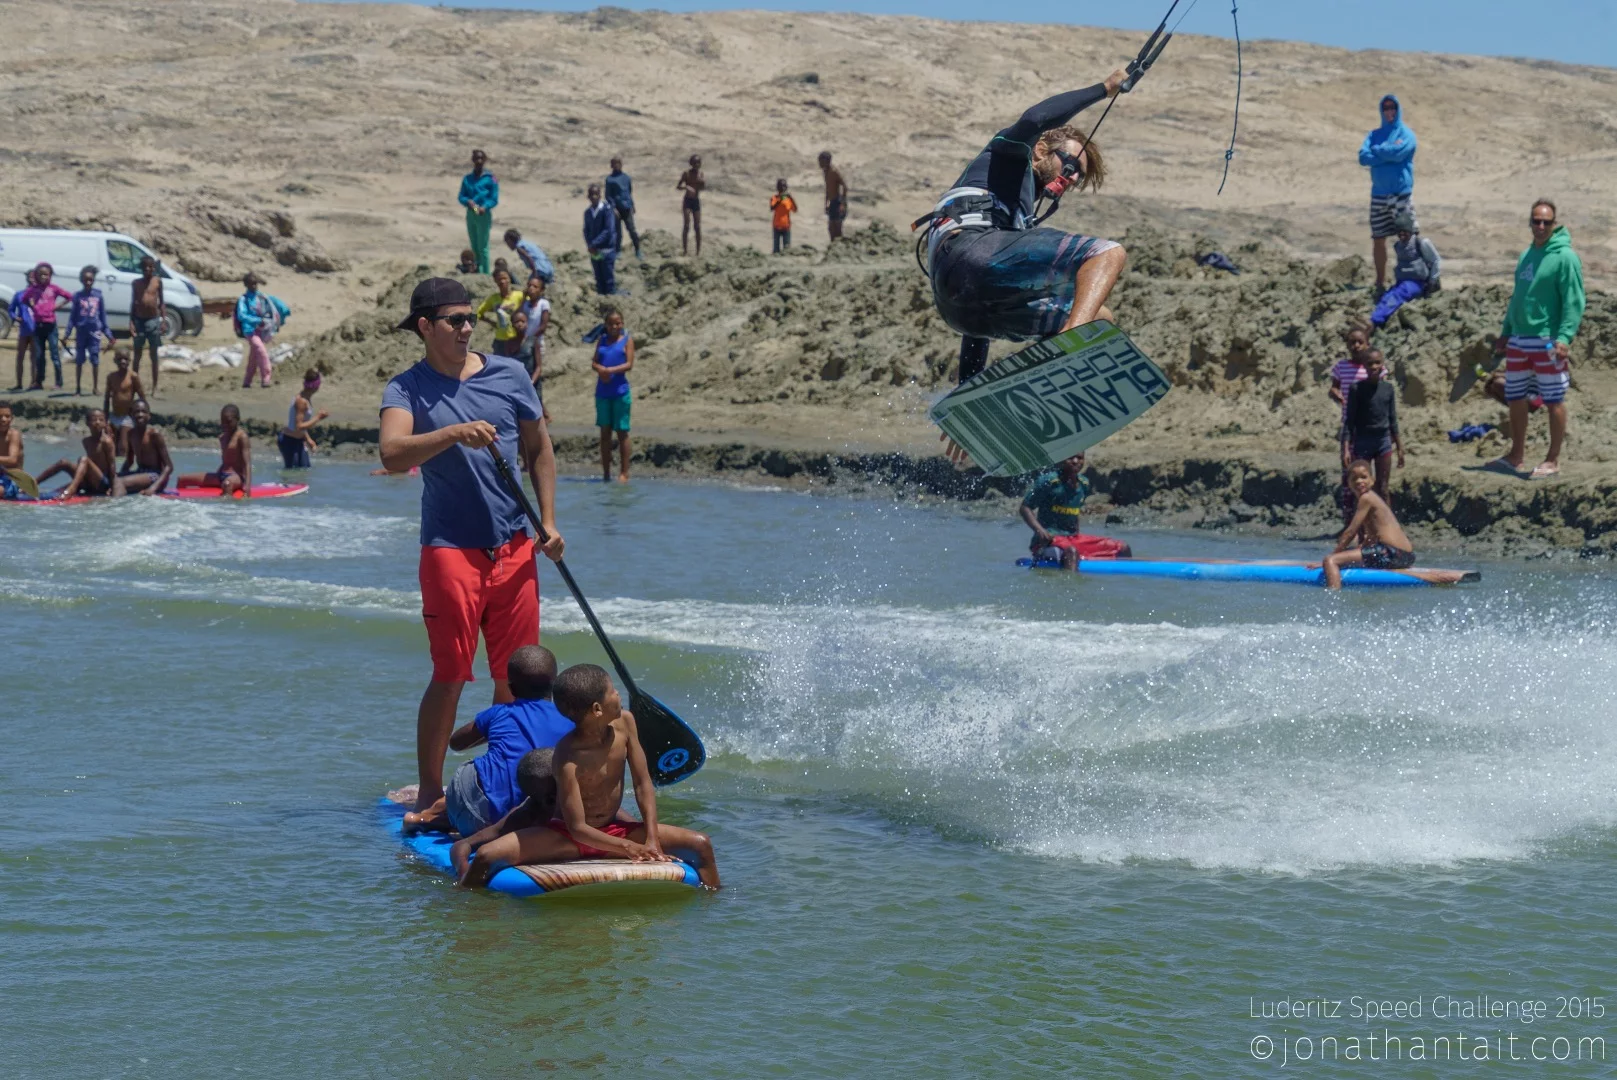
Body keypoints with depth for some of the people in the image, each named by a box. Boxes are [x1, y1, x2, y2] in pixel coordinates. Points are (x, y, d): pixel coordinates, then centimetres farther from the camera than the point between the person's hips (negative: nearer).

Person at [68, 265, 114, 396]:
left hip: (94, 332, 0)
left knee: (95, 360, 0)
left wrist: (108, 335, 6)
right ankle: (78, 387, 13)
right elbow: (72, 316, 1)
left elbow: (103, 316, 7)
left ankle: (95, 387, 9)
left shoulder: (98, 296, 2)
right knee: (79, 360, 6)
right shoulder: (77, 296, 1)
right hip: (81, 331, 0)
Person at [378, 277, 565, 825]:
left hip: (514, 547, 4)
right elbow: (392, 454, -22)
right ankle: (429, 792, 1)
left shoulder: (509, 375, 8)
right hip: (451, 548, -4)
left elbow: (538, 450, 18)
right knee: (450, 676, -7)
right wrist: (454, 434, -35)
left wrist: (548, 522, 12)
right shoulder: (407, 389, -3)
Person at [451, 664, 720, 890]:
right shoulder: (567, 758, -26)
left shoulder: (624, 723, -9)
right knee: (486, 856, -25)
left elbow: (643, 785, -3)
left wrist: (652, 841, -13)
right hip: (565, 837, -5)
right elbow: (577, 828, -25)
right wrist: (630, 848, -29)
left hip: (616, 828, 5)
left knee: (702, 844, -9)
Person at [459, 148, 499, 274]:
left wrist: (484, 207, -23)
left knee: (482, 247, -8)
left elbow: (494, 199, -5)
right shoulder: (467, 179, 12)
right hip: (470, 214, 5)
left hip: (483, 215, -5)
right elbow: (461, 197, 10)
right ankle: (476, 272, 16)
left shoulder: (490, 179, -2)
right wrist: (468, 201, -13)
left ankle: (485, 274, -7)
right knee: (474, 247, 10)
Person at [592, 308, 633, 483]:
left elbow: (629, 364, -8)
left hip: (620, 391, -4)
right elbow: (594, 362, 7)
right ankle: (606, 473, 12)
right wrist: (600, 369, -16)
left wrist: (610, 370, -21)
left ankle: (624, 472, 4)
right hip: (602, 391, 4)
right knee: (605, 432, 7)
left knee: (621, 432, 0)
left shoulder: (627, 340, 2)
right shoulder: (602, 340, 12)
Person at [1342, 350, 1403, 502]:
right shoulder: (1357, 388, -7)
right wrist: (1346, 449, -14)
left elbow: (1393, 420, 10)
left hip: (1383, 441, 3)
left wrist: (1400, 448, 9)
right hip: (1362, 442, -3)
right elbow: (1349, 421, -6)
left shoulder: (1388, 388, 4)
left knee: (1382, 489, 6)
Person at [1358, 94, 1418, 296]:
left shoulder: (1406, 134, 1)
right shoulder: (1374, 135, 13)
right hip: (1379, 194, 4)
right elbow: (1363, 157, -2)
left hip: (1401, 193, -4)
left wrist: (1377, 150, -2)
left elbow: (1397, 152, -17)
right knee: (1378, 239, 6)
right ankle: (1380, 283, 14)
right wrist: (1387, 153, -10)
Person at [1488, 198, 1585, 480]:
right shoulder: (1526, 256, 13)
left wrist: (1564, 338, -23)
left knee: (1554, 401, 1)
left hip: (1548, 342, -8)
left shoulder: (1565, 258, -10)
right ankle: (1517, 456, 24)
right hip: (1519, 341, 8)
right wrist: (1506, 332, 18)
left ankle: (1553, 460, 8)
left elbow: (1574, 302, -15)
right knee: (1515, 399, 12)